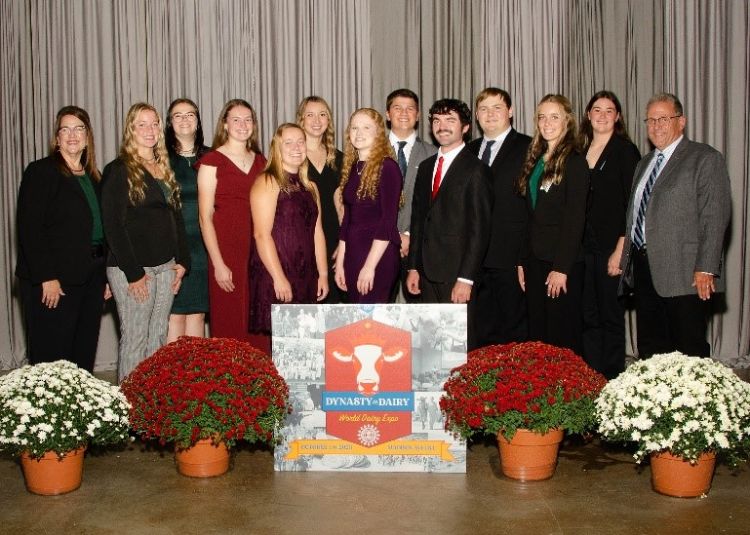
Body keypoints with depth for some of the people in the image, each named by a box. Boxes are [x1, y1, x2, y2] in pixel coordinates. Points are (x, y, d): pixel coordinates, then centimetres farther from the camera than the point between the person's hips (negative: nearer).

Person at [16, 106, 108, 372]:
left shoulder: (93, 178, 15)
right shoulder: (41, 171, -4)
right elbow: (30, 228, -12)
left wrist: (106, 276, 9)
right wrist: (46, 278, -18)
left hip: (91, 278, 6)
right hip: (54, 282, -6)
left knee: (85, 354, 10)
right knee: (52, 355, -1)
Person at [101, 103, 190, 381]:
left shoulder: (164, 170, 15)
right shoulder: (118, 170, -6)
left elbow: (176, 218, 18)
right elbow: (113, 225, -11)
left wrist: (182, 261, 6)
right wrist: (133, 273, -16)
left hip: (165, 266, 7)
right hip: (132, 269, -6)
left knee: (159, 338, 10)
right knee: (134, 339, -2)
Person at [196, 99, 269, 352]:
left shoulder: (260, 161, 14)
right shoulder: (212, 161, -1)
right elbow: (205, 217, -5)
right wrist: (218, 264, -11)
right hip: (227, 254, -4)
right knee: (229, 327, -1)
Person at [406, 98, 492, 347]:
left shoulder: (476, 170, -7)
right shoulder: (426, 167, 15)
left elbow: (479, 228, -11)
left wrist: (466, 278, -16)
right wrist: (413, 267, 10)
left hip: (457, 271, -6)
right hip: (428, 271, 6)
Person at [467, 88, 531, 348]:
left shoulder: (528, 148, -2)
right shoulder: (469, 151, 16)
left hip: (511, 258, -5)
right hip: (476, 257, 5)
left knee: (514, 331, 2)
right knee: (481, 334, 11)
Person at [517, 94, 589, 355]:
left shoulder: (574, 162, -8)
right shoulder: (535, 160, 13)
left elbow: (575, 219, -13)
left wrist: (561, 268, -17)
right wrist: (522, 262, 9)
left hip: (562, 263, -7)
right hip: (535, 260, 7)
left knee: (564, 336, 0)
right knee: (537, 333, 11)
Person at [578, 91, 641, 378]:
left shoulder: (625, 150, -4)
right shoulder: (581, 151, 13)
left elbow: (632, 204, -9)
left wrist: (620, 250, -15)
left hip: (611, 247, -5)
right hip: (583, 247, 5)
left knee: (611, 316, 2)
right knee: (588, 316, 7)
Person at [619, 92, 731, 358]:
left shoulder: (706, 158, -4)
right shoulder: (645, 162, 19)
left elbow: (715, 216, -11)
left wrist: (706, 268, -17)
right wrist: (626, 260, 12)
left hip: (684, 274, -7)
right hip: (643, 269, 7)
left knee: (689, 350, -2)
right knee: (649, 349, 12)